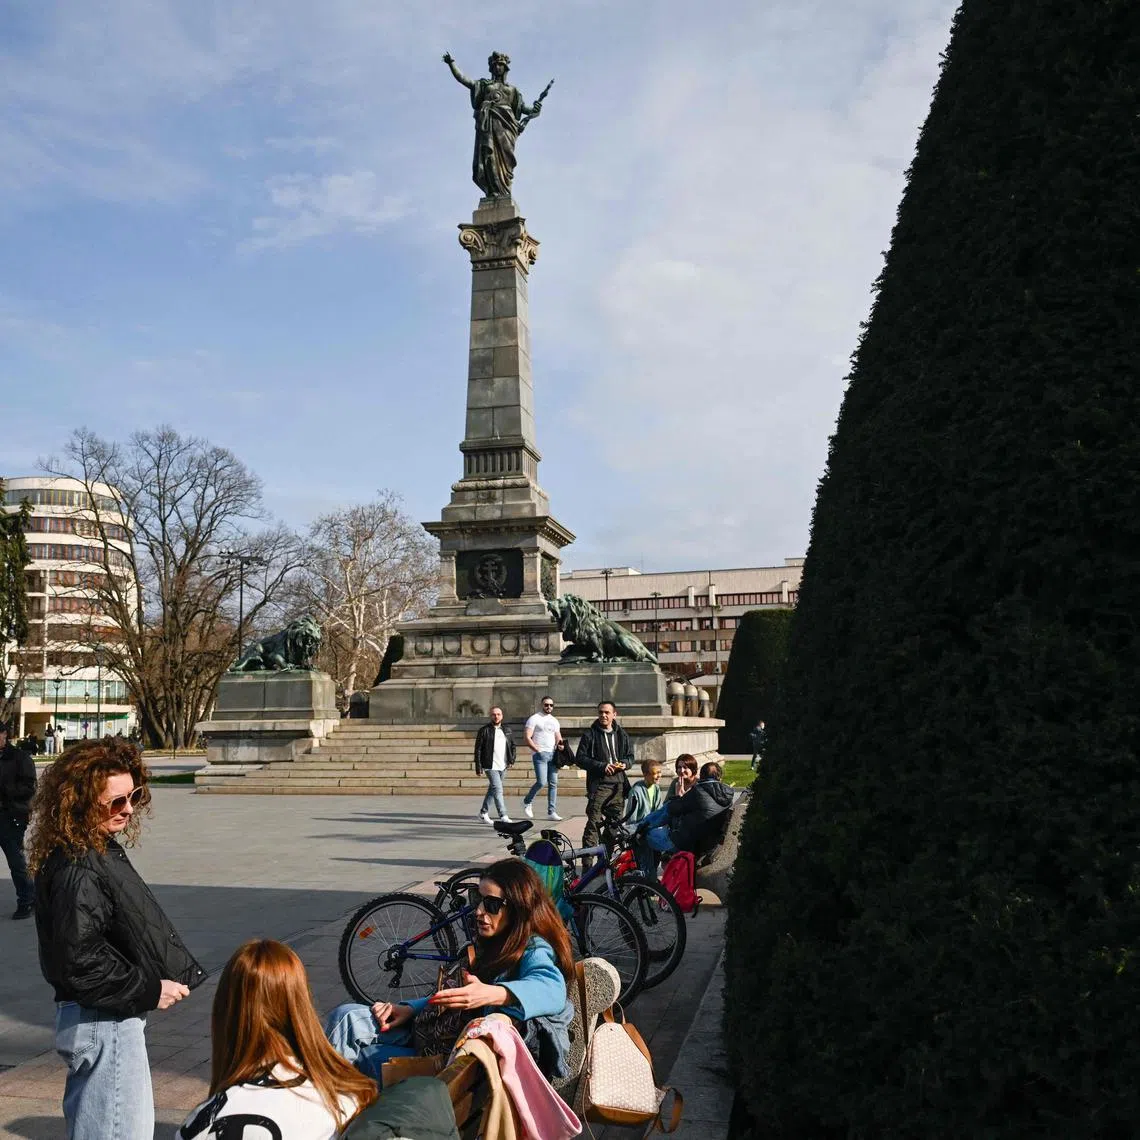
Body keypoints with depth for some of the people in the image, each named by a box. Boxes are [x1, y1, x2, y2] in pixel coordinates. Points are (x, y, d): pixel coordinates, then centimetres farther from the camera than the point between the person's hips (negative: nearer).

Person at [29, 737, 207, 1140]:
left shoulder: (97, 850, 8)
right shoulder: (78, 869, -24)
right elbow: (81, 962, -28)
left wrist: (161, 978, 10)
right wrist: (150, 990, -18)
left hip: (105, 1017, 10)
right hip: (104, 1023, -10)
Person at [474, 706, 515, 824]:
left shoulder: (507, 729, 9)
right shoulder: (484, 730, -6)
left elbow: (512, 745, 17)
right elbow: (478, 749, -5)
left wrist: (512, 760, 5)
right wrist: (478, 767, -9)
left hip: (502, 766, 6)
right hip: (490, 766, -6)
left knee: (492, 789, 16)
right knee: (498, 789, -13)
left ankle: (484, 812, 29)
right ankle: (503, 816, -15)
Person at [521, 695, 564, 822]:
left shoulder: (554, 721, 18)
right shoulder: (534, 719, -1)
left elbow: (558, 738, 21)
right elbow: (527, 737, -8)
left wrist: (561, 744, -2)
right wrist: (537, 750, -14)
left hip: (553, 754, 6)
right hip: (540, 754, -6)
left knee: (553, 784, 2)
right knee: (541, 782, -15)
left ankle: (551, 812, 5)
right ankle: (527, 802, 9)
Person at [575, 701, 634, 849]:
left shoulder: (621, 734, 13)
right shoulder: (590, 734, 0)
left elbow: (630, 756, 21)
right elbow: (580, 759, -4)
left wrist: (624, 763, -3)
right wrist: (601, 766, -15)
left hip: (619, 784, 4)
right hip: (598, 784, -4)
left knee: (616, 822, 9)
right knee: (594, 823, -9)